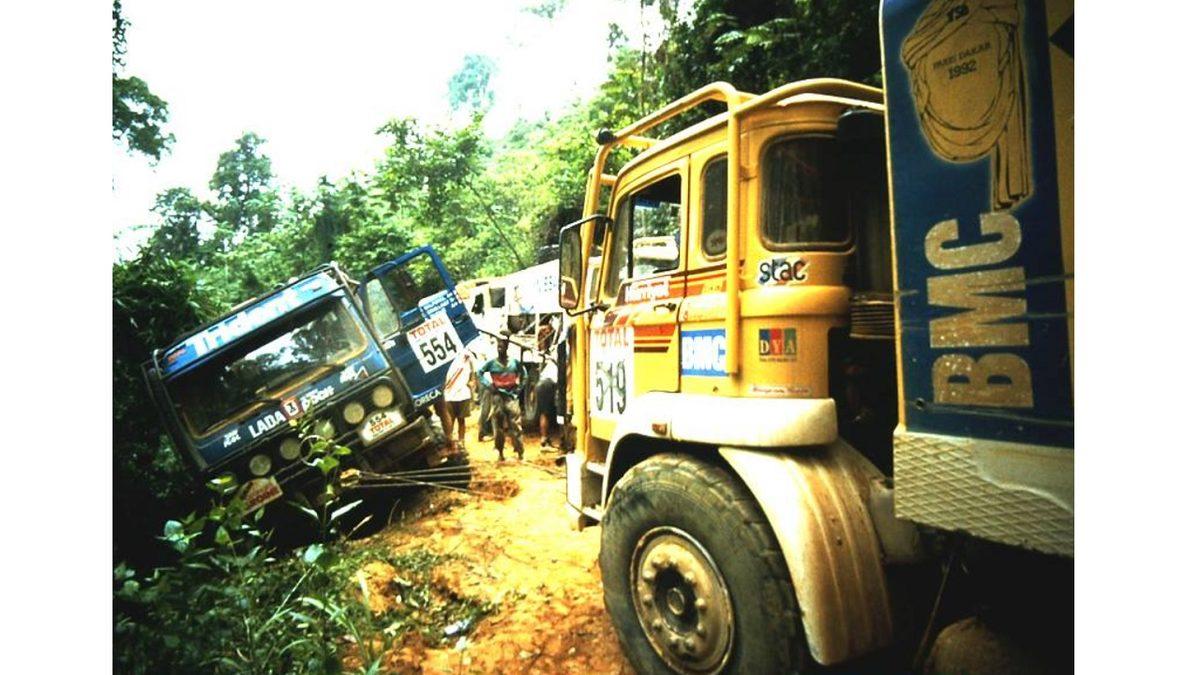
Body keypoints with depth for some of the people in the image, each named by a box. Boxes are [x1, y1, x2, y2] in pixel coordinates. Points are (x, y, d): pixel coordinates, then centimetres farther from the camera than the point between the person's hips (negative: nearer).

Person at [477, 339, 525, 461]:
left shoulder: (514, 362, 4)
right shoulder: (492, 363, 1)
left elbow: (523, 373, 18)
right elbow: (480, 372, 7)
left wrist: (520, 386, 7)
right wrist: (487, 385, -3)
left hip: (511, 394, 0)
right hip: (497, 394, 0)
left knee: (515, 423, -6)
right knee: (498, 424, 3)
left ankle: (520, 451, -1)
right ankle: (500, 452, 12)